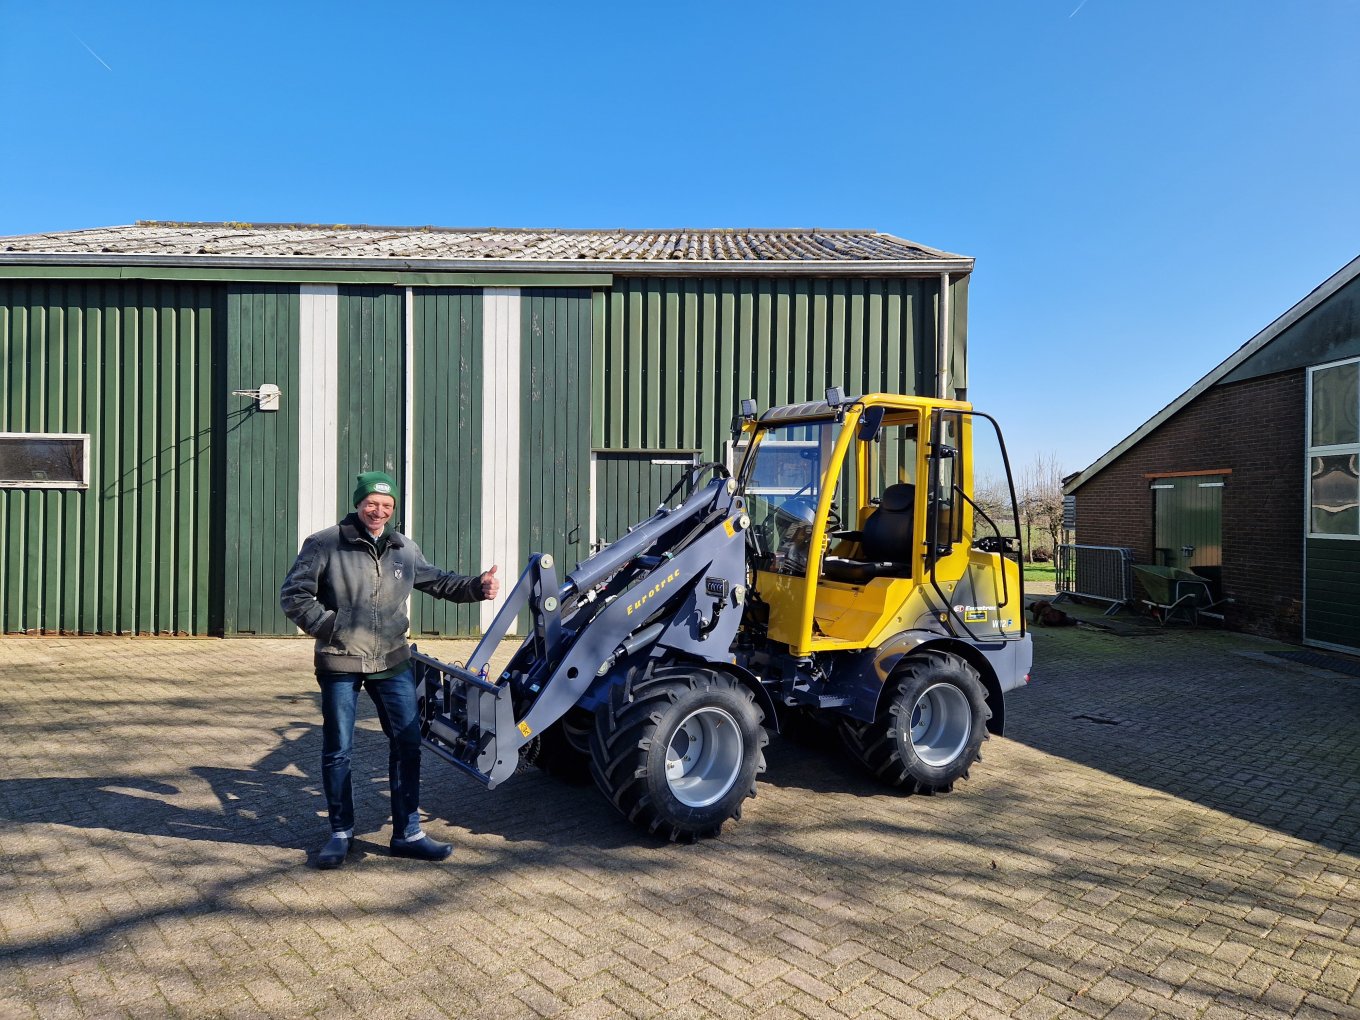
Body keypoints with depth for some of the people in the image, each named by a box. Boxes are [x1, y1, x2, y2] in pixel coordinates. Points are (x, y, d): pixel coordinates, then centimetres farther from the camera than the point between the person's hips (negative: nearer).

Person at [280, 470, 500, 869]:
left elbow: (437, 582, 18)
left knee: (407, 744, 3)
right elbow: (293, 596, -5)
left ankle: (407, 832, 16)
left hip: (392, 662, 3)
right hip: (339, 664, -3)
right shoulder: (325, 545, -7)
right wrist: (332, 628, -14)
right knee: (337, 750, 7)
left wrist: (477, 586, 3)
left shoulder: (405, 550, 6)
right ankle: (341, 832, 26)